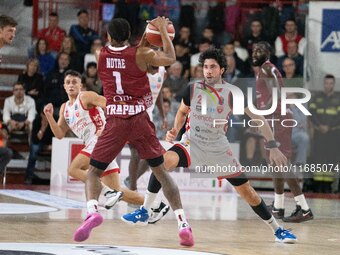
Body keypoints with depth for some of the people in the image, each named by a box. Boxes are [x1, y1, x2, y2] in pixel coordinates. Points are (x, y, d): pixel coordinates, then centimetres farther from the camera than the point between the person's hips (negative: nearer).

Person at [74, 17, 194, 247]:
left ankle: (93, 210, -20)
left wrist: (144, 41, 28)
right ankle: (183, 224, 0)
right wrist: (163, 30, 6)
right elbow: (170, 59, -5)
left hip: (115, 121, 0)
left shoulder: (101, 55, 7)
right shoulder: (140, 54, -2)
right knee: (161, 172, 12)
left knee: (94, 171, 10)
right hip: (140, 119, 0)